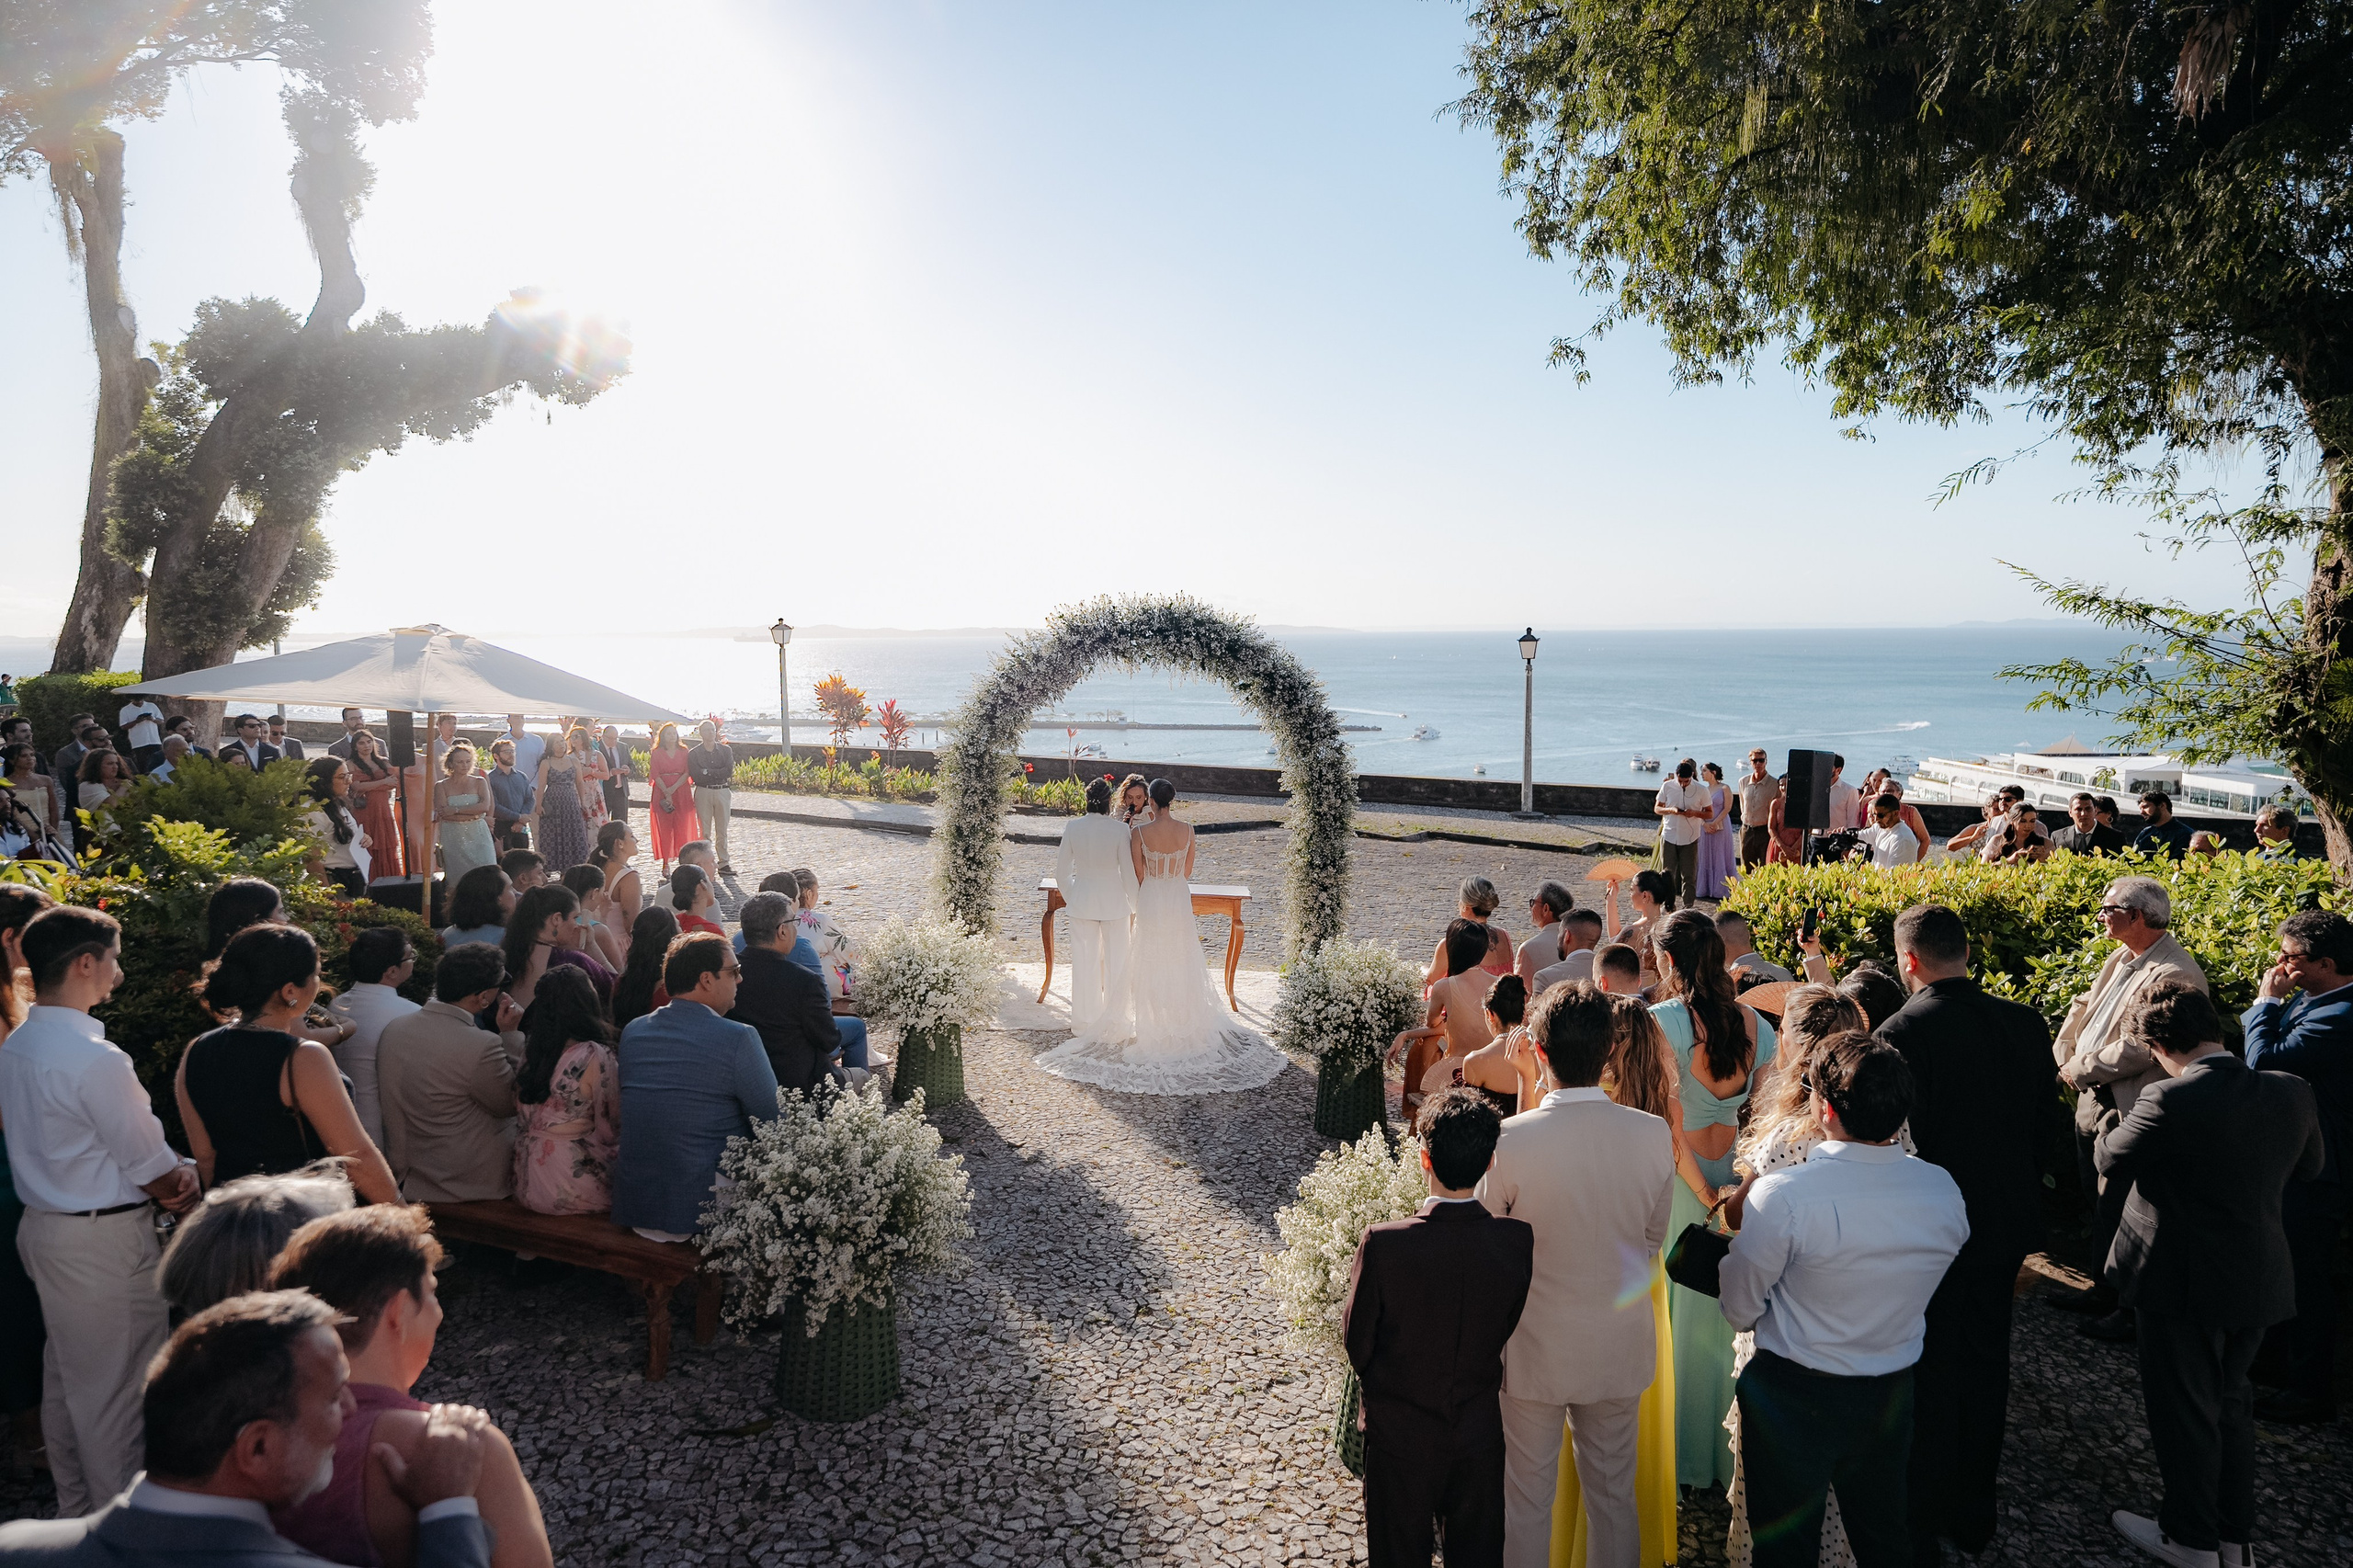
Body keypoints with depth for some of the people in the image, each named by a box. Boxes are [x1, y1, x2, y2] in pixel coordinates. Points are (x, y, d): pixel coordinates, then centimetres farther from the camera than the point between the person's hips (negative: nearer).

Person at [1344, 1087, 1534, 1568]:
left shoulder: (1383, 1244, -29)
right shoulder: (1519, 1240, -21)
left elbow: (1357, 1344, -14)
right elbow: (1509, 1332, -4)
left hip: (1400, 1435, -2)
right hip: (1480, 1434, 2)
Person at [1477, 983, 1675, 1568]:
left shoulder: (1510, 1140, -25)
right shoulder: (1655, 1135, -15)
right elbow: (1654, 1239, 0)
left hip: (1536, 1349, -3)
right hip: (1620, 1348, 3)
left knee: (1526, 1501, 17)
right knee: (1614, 1494, 22)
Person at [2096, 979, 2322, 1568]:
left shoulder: (2170, 1101, -26)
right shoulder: (2293, 1093, -7)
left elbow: (2112, 1163, -11)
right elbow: (2309, 1167, 12)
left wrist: (2106, 1127, 9)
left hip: (2183, 1282, -6)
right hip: (2260, 1278, 6)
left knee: (2183, 1410, 11)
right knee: (2230, 1400, 23)